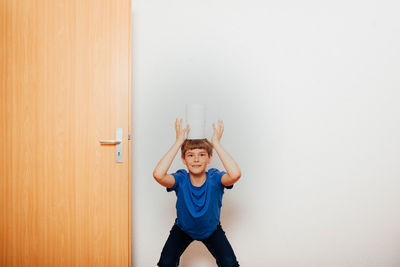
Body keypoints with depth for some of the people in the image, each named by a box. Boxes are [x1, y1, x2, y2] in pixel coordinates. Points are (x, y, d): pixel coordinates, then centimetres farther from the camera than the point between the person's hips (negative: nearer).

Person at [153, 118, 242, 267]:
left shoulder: (214, 178, -29)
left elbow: (235, 175, -51)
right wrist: (178, 142, -44)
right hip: (183, 229, 0)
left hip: (212, 230, 0)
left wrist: (216, 143, -45)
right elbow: (158, 175, -49)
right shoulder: (181, 179, -28)